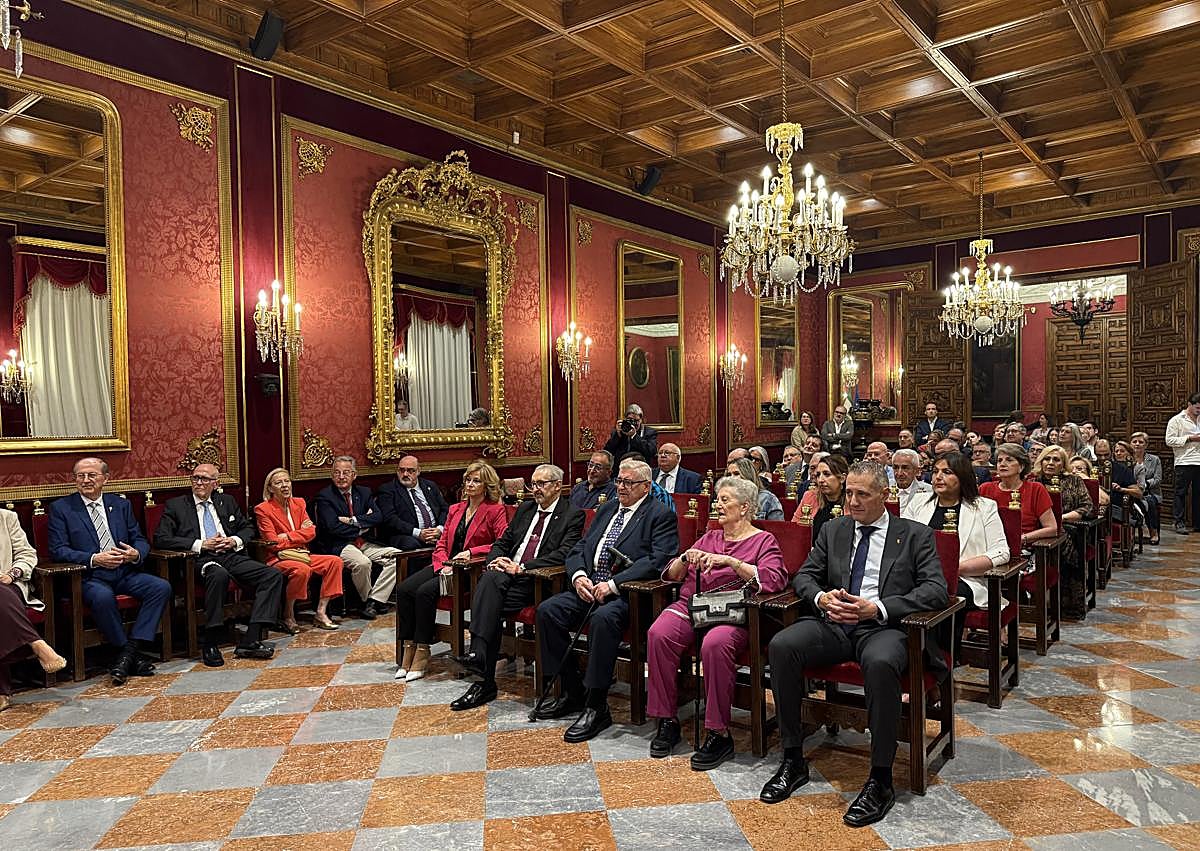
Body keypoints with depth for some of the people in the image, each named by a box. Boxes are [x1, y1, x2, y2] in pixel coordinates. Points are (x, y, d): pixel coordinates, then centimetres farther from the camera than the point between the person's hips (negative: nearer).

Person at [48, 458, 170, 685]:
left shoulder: (121, 505, 16)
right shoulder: (61, 508, 7)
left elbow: (140, 540, 15)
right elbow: (58, 550, -3)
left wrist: (136, 553, -10)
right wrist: (94, 559, -18)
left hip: (126, 573, 4)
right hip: (89, 577, -4)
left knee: (162, 587, -22)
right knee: (102, 597, -36)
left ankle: (129, 651, -19)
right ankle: (133, 655, -19)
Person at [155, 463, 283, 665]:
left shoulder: (227, 501, 23)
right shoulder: (175, 505, 13)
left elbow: (249, 527, 25)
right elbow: (161, 539, 0)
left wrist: (235, 541, 1)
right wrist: (201, 545, -9)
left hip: (232, 556, 4)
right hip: (201, 560, -4)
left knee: (274, 576, -20)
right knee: (219, 574, -40)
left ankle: (250, 640, -26)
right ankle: (210, 644, -28)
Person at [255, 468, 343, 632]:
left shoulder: (298, 503, 12)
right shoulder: (263, 509, -5)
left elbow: (311, 532, 3)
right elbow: (274, 544, -12)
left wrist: (288, 536, -11)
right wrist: (300, 533, -7)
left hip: (302, 555, 6)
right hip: (278, 559, -6)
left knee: (335, 561, -15)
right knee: (302, 570, -36)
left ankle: (321, 613, -13)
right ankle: (288, 617, -15)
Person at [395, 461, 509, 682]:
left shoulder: (495, 510, 0)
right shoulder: (455, 510, 19)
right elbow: (441, 544, 17)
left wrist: (471, 552, -16)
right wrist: (444, 564, -3)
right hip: (447, 566, 7)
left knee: (425, 591, -27)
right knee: (403, 589, -17)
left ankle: (422, 652, -16)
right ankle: (408, 648, -12)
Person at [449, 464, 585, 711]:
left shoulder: (572, 515, 2)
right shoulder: (525, 508, 22)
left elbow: (563, 555, -12)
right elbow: (502, 542, 24)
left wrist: (521, 567, -18)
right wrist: (495, 560, -1)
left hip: (536, 581, -5)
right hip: (508, 573, 5)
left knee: (490, 607, -28)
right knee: (489, 579, -29)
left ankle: (484, 682, -27)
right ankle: (478, 654, -33)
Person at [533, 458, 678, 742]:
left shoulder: (661, 515, -1)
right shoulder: (607, 509, 20)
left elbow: (657, 561, -15)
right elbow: (579, 549, 18)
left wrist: (613, 584, -23)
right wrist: (578, 576, -5)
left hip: (628, 594, -7)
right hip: (589, 587, 7)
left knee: (602, 618, -35)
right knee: (548, 610, -14)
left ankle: (596, 707, -23)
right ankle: (572, 692, -1)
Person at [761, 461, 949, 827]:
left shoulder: (915, 535, 8)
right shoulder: (832, 530, 18)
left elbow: (937, 590, -5)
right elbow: (804, 576, 17)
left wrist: (877, 608, -17)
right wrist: (821, 598, -8)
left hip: (885, 627, -4)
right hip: (833, 623, 4)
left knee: (880, 662, -39)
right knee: (781, 645, -24)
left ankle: (880, 780, -23)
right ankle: (793, 760, -11)